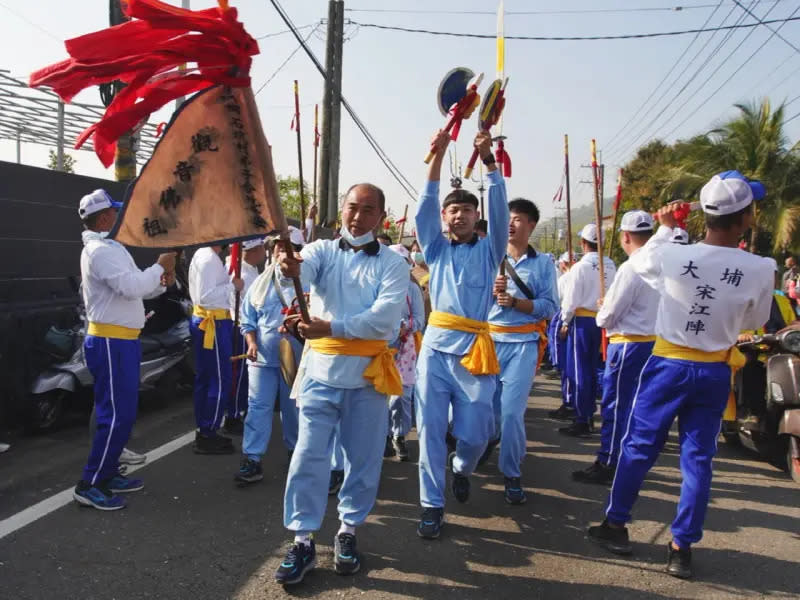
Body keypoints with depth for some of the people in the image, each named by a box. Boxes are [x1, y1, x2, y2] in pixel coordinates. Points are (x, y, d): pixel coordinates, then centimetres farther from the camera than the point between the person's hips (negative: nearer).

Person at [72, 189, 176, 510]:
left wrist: (161, 282, 1)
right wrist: (160, 266, -12)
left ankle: (107, 474, 25)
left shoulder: (109, 248, 19)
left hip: (120, 341, 11)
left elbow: (134, 289, 19)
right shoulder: (101, 250, -16)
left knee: (122, 412, 15)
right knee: (117, 415, -8)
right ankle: (89, 484, 0)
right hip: (111, 343, -11)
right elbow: (131, 286, -27)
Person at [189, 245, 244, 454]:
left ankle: (203, 431, 24)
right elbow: (205, 296, -24)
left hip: (205, 321, 11)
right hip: (213, 323, -11)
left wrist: (229, 283, 8)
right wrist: (232, 285, -17)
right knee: (220, 379, -4)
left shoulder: (203, 255, 15)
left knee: (205, 378, 14)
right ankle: (208, 435, 3)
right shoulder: (209, 258, -17)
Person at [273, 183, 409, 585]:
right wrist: (291, 268, -46)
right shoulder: (322, 250, 3)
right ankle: (303, 541, 15)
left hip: (367, 373, 0)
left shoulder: (392, 264, -1)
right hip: (321, 370, 1)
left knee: (363, 459, 10)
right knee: (308, 456, 2)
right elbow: (305, 269, -22)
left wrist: (331, 327, -24)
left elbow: (384, 319, -16)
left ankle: (348, 532, 30)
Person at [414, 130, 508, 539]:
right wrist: (438, 156, -9)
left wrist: (489, 160, -13)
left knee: (476, 431, 1)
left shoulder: (489, 249, 11)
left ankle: (461, 468, 35)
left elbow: (499, 210, -3)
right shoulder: (436, 249, 13)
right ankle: (432, 505, 12)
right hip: (435, 344, 1)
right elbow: (425, 207, 1)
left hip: (474, 347, -1)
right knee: (430, 428, 0)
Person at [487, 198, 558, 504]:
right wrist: (491, 292, -14)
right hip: (490, 339, 3)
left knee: (512, 410, -9)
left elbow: (551, 306, -5)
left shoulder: (543, 263, 2)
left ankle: (512, 474, 7)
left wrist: (516, 302, -17)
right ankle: (489, 445, 40)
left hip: (524, 343, -2)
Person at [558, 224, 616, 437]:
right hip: (602, 321, 5)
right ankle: (589, 414, 26)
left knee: (579, 370, 1)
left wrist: (565, 322, 1)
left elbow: (571, 300, -11)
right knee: (593, 369, 16)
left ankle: (582, 421, 4)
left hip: (582, 321, -5)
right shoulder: (610, 266, 0)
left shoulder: (580, 267, -13)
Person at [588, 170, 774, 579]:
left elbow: (637, 262, 7)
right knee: (698, 458, 10)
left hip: (667, 365, 0)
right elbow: (754, 322, 2)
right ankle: (681, 548, 18)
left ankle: (615, 525, 24)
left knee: (638, 446, 11)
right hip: (714, 373, 1)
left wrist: (665, 229, 17)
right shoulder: (761, 270, -14)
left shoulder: (673, 256, -17)